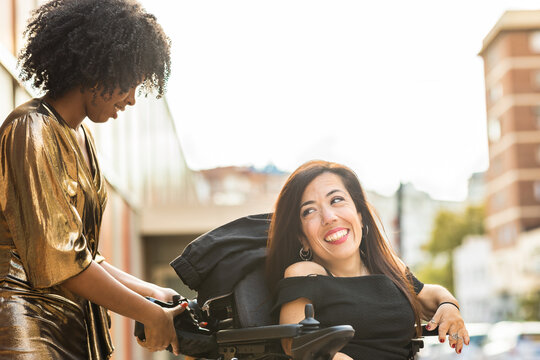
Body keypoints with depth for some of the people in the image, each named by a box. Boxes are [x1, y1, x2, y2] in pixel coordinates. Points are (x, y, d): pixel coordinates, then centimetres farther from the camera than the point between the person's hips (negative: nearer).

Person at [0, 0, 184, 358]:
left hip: (73, 330, 9)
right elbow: (58, 260, -17)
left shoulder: (79, 137, 17)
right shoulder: (32, 131, -12)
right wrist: (151, 314, -11)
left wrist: (155, 292, 13)